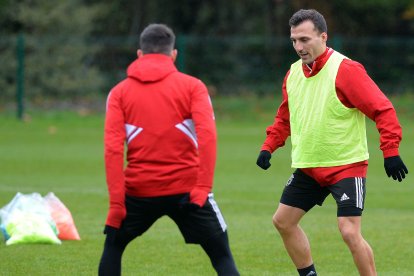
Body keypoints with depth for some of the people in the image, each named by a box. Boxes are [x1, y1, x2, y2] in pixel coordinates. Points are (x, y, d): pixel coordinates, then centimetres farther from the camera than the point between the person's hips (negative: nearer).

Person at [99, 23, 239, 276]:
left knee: (113, 247, 25)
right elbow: (207, 136, -13)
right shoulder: (192, 86, 3)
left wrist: (116, 203, -8)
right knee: (222, 255, 7)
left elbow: (113, 149, -6)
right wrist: (203, 187, -15)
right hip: (187, 190, -1)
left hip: (139, 191, 1)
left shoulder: (120, 92, 5)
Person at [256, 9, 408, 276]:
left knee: (349, 232, -17)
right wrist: (268, 146, 8)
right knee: (283, 221, 11)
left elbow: (382, 109, -19)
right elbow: (285, 117, 21)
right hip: (307, 168, 8)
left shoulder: (345, 70, -17)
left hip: (347, 166, -8)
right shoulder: (293, 73, 6)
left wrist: (390, 151, -25)